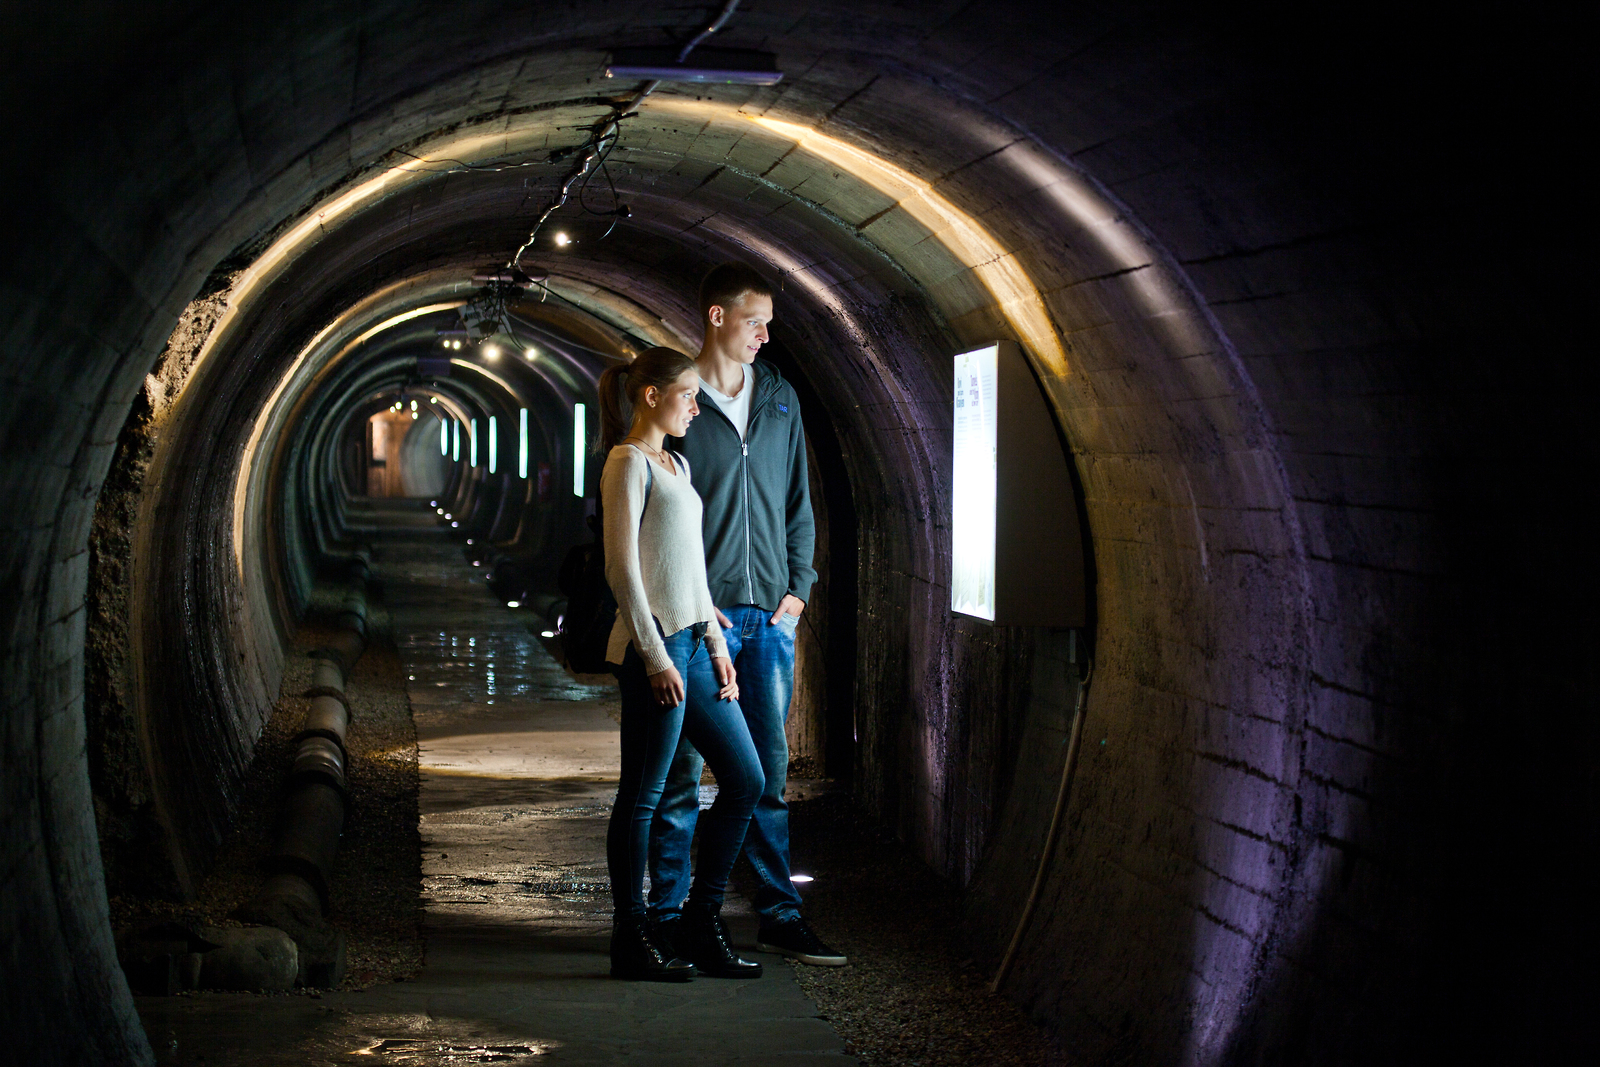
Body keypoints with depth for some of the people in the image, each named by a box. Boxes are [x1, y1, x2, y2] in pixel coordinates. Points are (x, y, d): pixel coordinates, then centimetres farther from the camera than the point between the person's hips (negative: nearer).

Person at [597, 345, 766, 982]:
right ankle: (631, 940, 10)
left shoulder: (675, 464, 18)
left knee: (746, 778, 9)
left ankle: (702, 926, 18)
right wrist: (656, 658, -18)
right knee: (642, 796, 0)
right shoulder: (628, 463, -9)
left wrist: (715, 644, 14)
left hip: (692, 642, 9)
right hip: (653, 647, -9)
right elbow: (622, 569, -16)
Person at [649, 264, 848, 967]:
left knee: (769, 769, 8)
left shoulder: (780, 399, 12)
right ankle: (667, 914, 11)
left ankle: (778, 914, 14)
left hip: (770, 615, 5)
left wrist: (798, 587, 6)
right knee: (680, 770, 2)